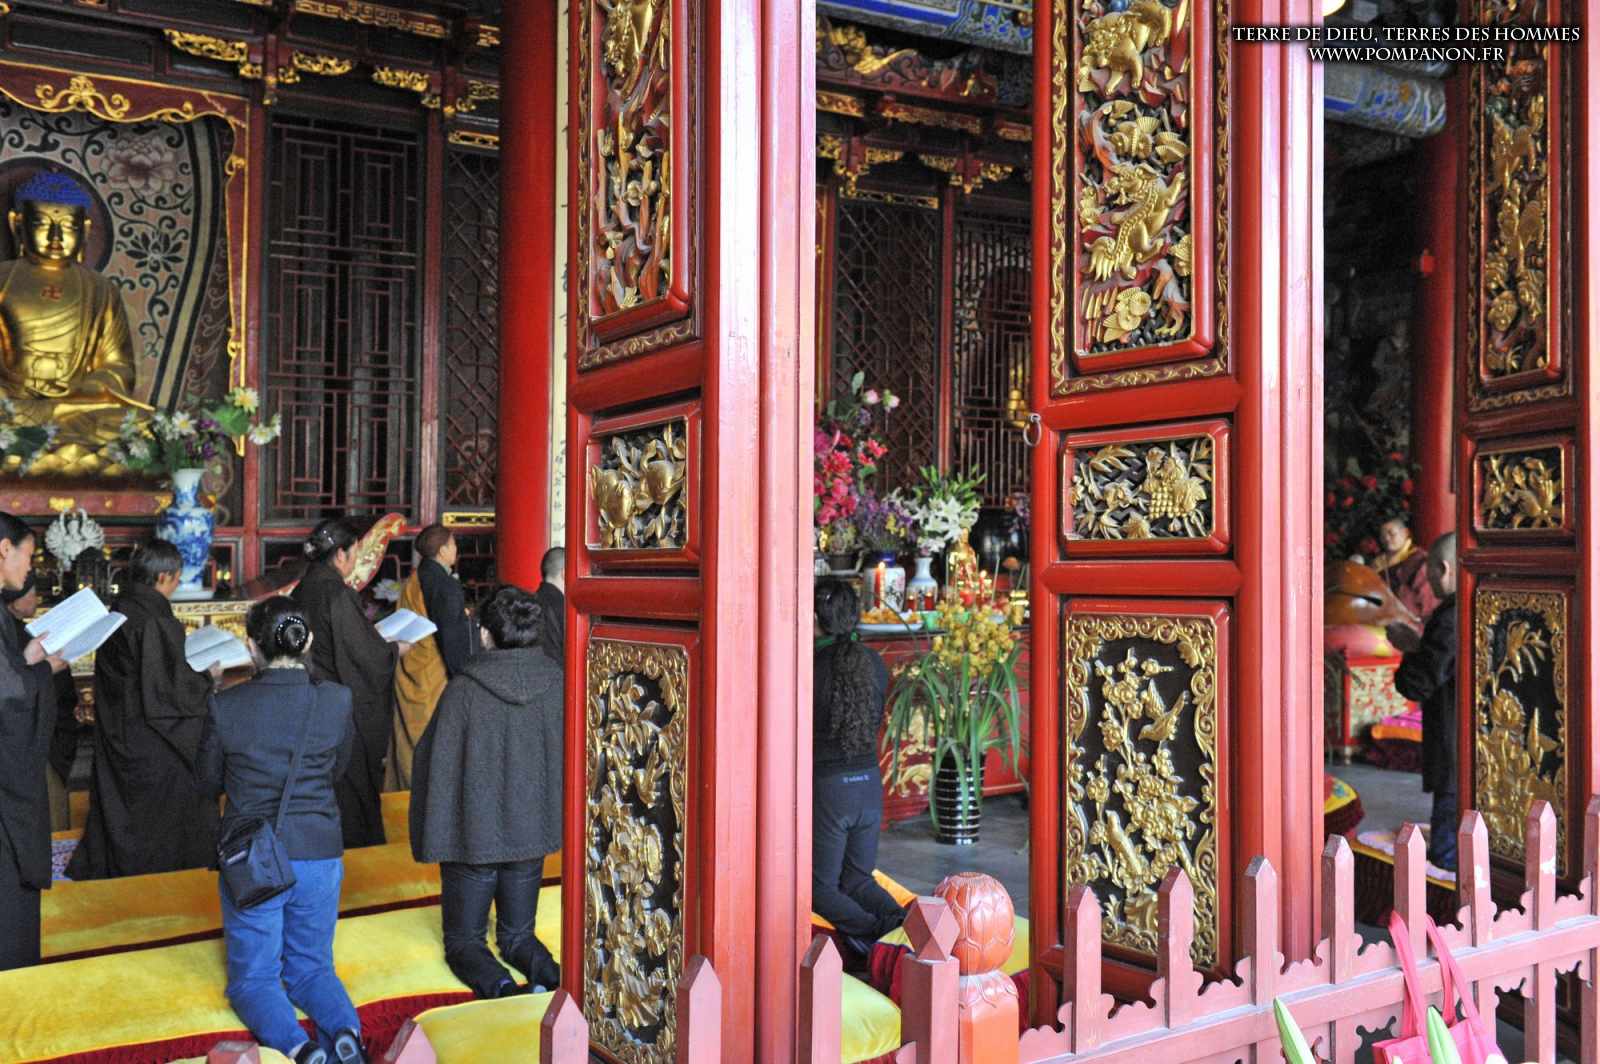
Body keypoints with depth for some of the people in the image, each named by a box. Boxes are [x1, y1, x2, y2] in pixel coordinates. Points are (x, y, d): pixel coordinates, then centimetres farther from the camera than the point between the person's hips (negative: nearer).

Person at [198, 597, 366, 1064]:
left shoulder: (226, 706, -12)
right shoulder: (337, 701, -10)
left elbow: (210, 782, 3)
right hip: (319, 856, 2)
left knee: (253, 977, 13)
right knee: (310, 968, 19)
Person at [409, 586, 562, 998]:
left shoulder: (464, 689, -18)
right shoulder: (555, 683, -8)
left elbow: (436, 763, -13)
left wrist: (432, 838, -2)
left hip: (474, 836, -3)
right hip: (531, 833, 3)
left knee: (464, 938, 14)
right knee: (518, 934, 20)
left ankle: (498, 985, -16)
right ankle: (549, 975, -10)